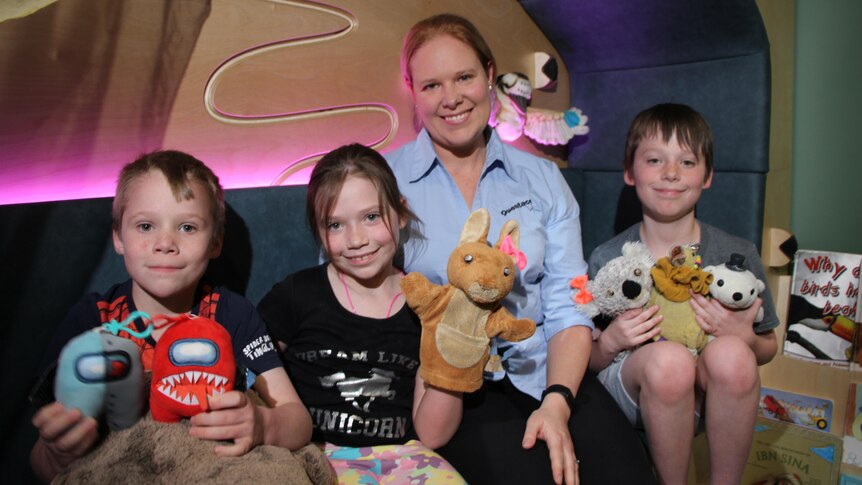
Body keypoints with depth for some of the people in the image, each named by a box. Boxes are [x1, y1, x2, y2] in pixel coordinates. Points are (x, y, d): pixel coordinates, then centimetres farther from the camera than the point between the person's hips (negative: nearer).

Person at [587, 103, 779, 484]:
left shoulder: (738, 255, -3)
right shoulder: (607, 260, -6)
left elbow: (767, 349, 9)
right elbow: (587, 361, 2)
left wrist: (743, 337, -14)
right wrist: (610, 341, -20)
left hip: (713, 394, 1)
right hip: (634, 391, -1)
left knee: (731, 353, -31)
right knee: (667, 359, -34)